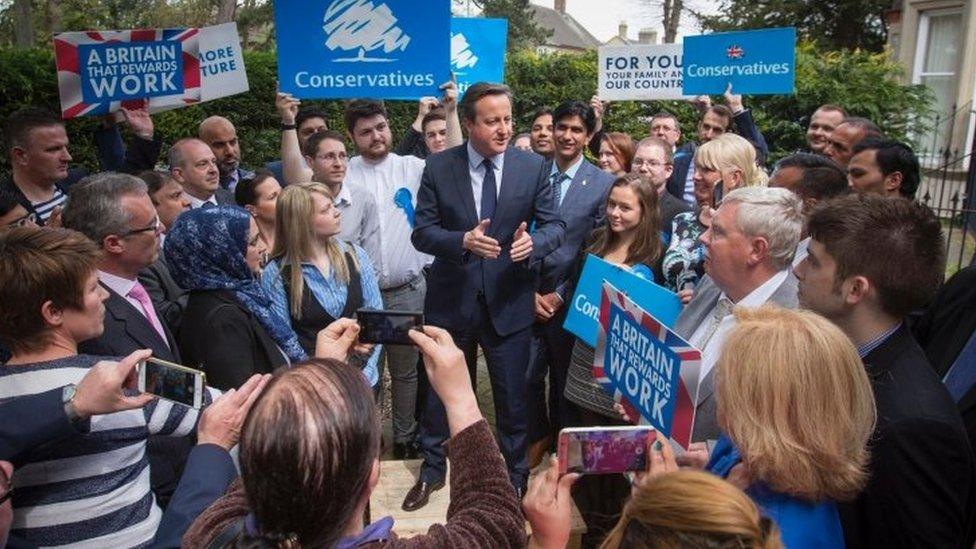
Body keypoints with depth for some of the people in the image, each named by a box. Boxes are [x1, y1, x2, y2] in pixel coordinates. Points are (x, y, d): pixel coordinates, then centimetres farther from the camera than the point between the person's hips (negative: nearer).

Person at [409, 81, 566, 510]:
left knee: (512, 397, 13)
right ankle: (432, 470, 40)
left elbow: (556, 225, -1)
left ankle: (514, 476, 37)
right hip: (451, 300, 0)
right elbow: (422, 232, -6)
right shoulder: (438, 168, -5)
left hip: (509, 302, 0)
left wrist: (534, 242, -23)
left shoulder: (533, 167, -4)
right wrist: (463, 240, -25)